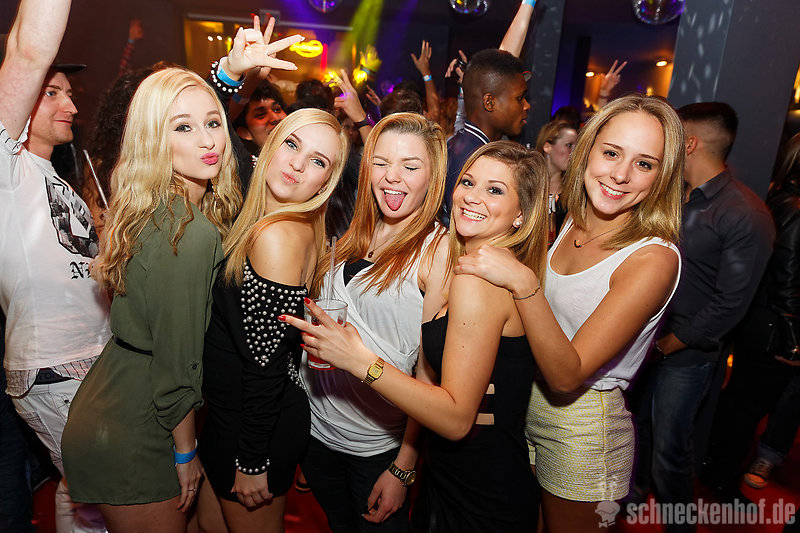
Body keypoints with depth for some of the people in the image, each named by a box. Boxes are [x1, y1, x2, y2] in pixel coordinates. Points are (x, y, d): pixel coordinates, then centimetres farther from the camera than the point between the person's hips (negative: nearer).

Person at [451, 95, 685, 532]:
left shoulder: (653, 258, -24)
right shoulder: (573, 224, -4)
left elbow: (568, 375, -28)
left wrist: (522, 282, -37)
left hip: (583, 429, -6)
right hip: (527, 403, 6)